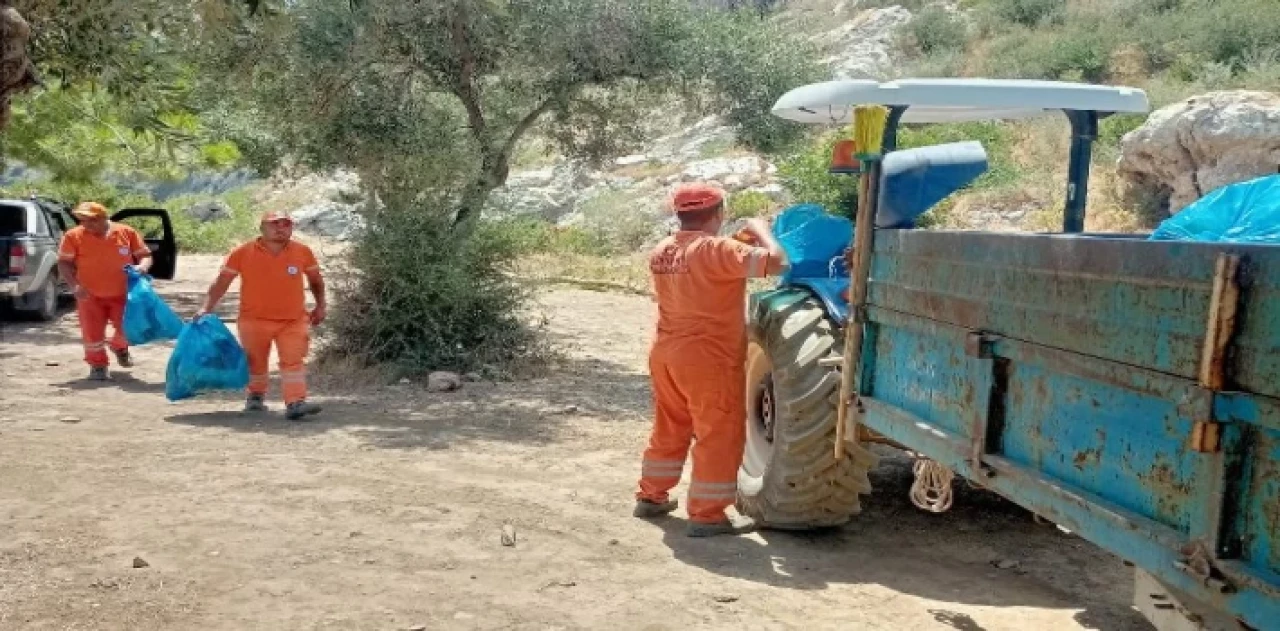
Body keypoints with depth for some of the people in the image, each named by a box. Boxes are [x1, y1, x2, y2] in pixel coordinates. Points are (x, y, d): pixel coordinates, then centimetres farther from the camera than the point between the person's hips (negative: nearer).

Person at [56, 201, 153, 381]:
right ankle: (97, 365, 21)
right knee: (92, 333, 1)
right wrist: (74, 285, -21)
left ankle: (119, 347, 38)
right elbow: (64, 264, -6)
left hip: (123, 294, 1)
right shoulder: (73, 236, -7)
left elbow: (144, 255, 3)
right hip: (90, 296, -1)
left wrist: (143, 266, -20)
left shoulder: (127, 233, -4)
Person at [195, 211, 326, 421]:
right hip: (254, 320, 0)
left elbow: (315, 279, 14)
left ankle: (295, 403, -20)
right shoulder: (243, 253, -6)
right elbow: (221, 282, -3)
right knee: (256, 362, 13)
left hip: (293, 321, 0)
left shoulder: (303, 252, -1)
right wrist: (206, 307, -11)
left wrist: (320, 306, 8)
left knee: (294, 360, -14)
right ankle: (256, 396, 36)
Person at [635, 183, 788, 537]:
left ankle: (651, 497, 30)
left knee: (670, 429, 21)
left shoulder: (662, 252, 8)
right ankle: (707, 515, 4)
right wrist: (760, 231, -5)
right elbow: (776, 262, -24)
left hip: (666, 354, 8)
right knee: (719, 436, 1)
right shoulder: (716, 249, -17)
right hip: (707, 360, -8)